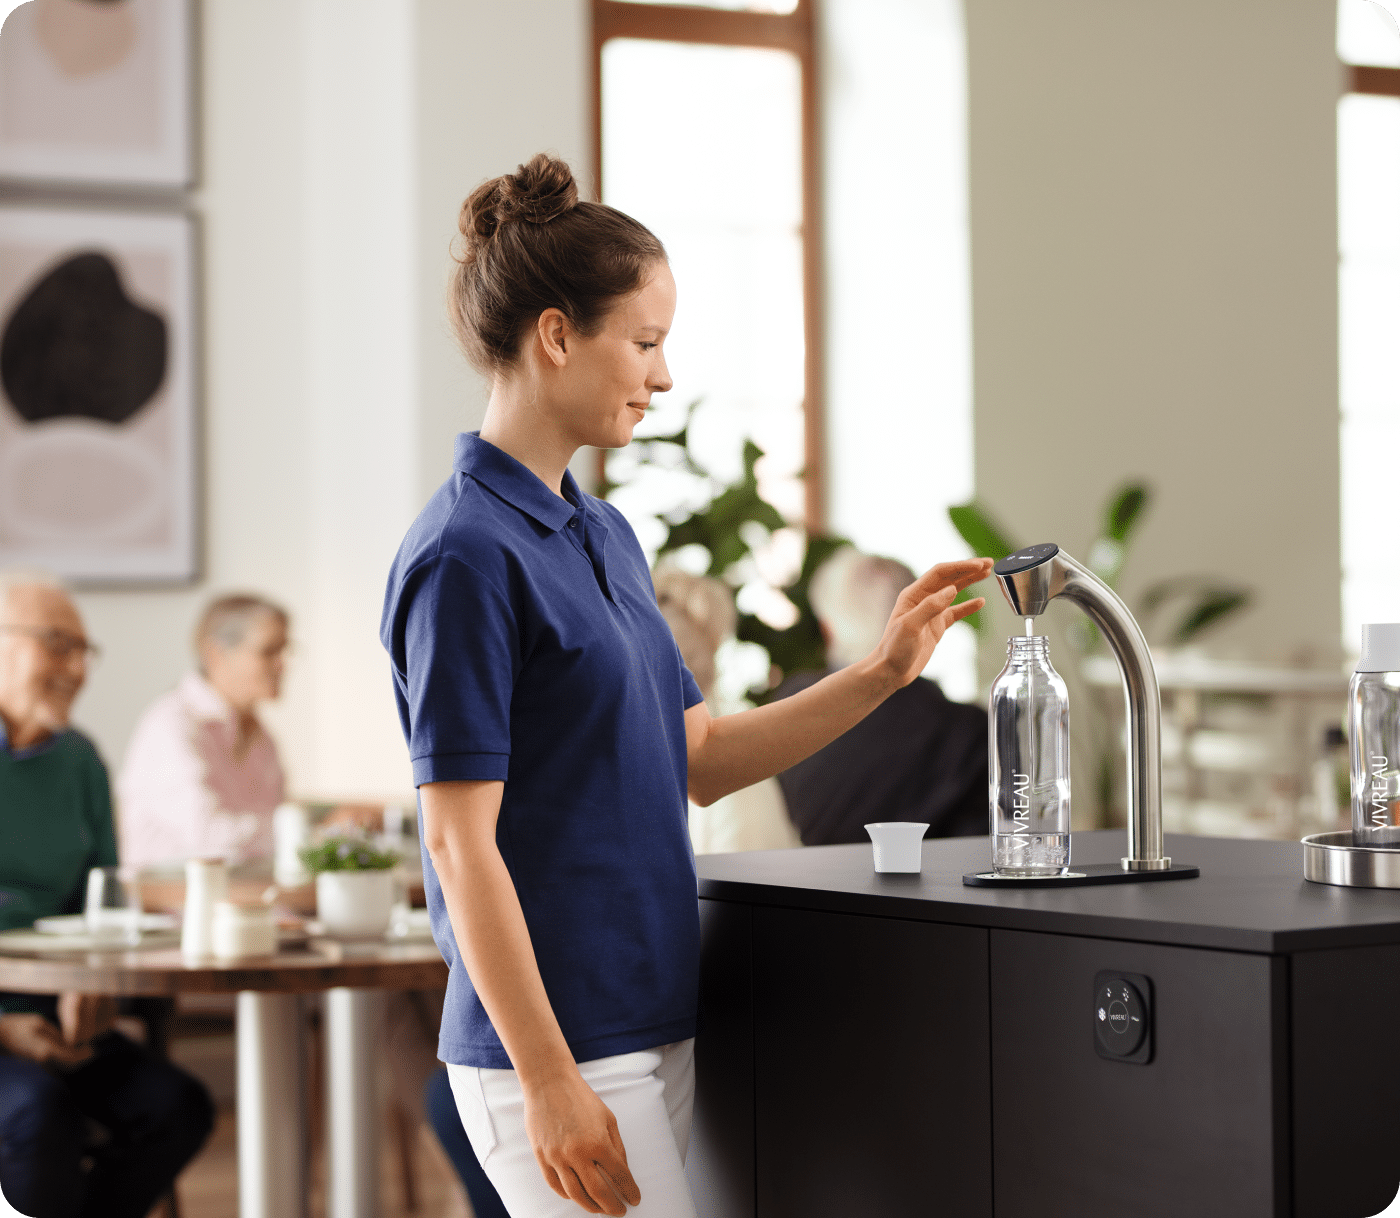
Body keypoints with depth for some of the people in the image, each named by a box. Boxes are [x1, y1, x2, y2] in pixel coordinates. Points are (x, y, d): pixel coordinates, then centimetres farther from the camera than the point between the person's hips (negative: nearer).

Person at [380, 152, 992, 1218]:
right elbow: (461, 842, -18)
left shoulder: (603, 532, 13)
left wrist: (881, 674, 7)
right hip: (557, 1046, -9)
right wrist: (548, 1085, -20)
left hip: (650, 1028, 9)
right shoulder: (467, 556, -16)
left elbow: (700, 759, 17)